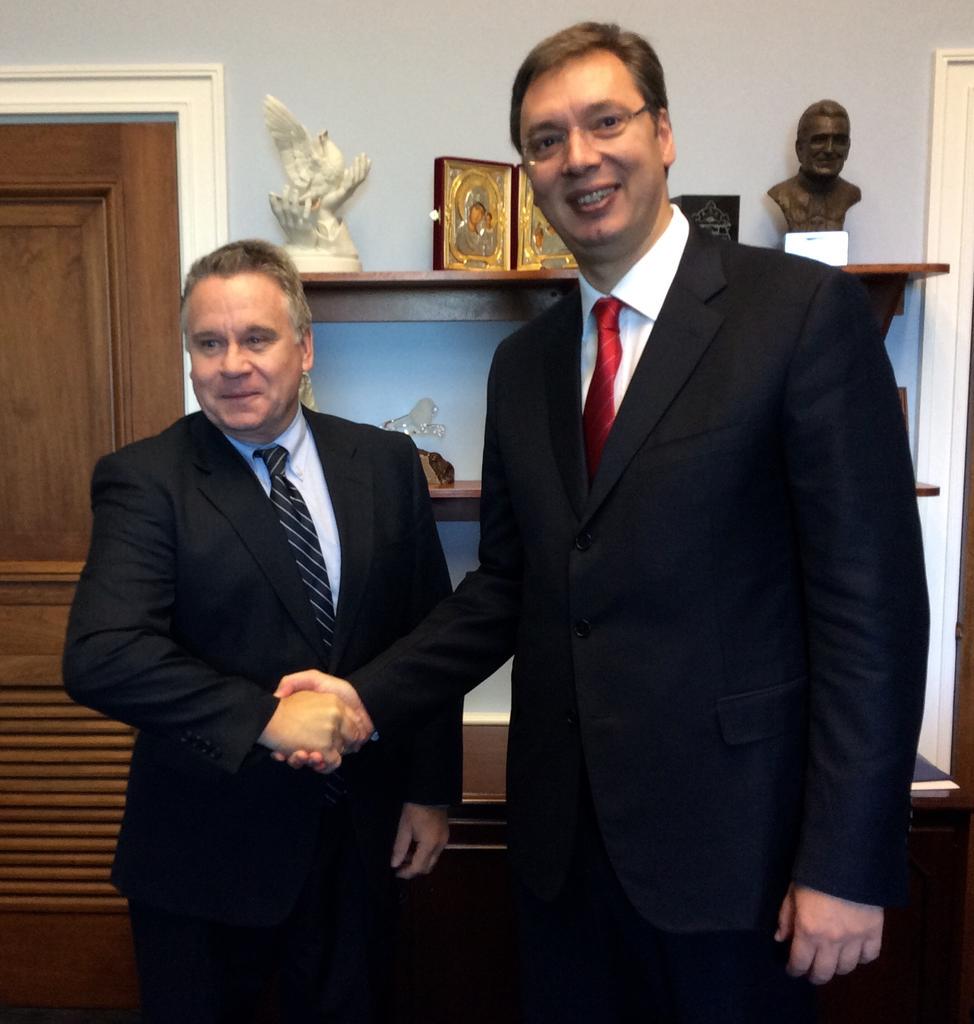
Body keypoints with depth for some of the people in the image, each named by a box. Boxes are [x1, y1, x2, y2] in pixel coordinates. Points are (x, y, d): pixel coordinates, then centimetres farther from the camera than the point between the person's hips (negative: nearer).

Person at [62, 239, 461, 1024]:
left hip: (362, 835, 3)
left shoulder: (385, 463, -2)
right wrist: (266, 718, -28)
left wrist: (432, 789, 3)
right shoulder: (144, 480, -10)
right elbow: (101, 656, -22)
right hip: (203, 848, -2)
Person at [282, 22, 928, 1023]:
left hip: (729, 835, -4)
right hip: (562, 834, 5)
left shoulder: (807, 311, -10)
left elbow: (871, 600, -13)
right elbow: (506, 586, 10)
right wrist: (368, 697, -2)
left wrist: (848, 863, -14)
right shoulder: (523, 362, 8)